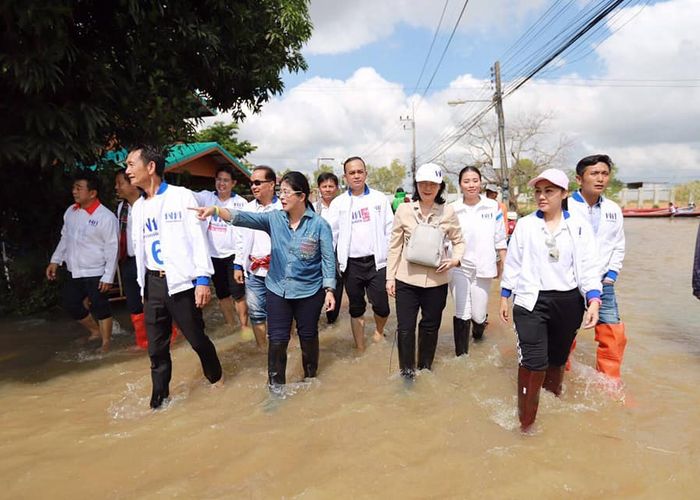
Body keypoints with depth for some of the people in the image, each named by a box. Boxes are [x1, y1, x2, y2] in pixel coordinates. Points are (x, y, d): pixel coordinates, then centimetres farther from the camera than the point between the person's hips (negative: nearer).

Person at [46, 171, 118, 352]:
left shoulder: (106, 217, -17)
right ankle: (95, 331, 37)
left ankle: (106, 341, 21)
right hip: (74, 272, 7)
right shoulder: (70, 211, 4)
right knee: (70, 304, 15)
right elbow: (64, 238, 16)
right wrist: (55, 261, 11)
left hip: (95, 273, -7)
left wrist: (108, 277, -18)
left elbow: (112, 249, -16)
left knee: (100, 307, 4)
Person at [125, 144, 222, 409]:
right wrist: (144, 285, 14)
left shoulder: (182, 196, -4)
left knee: (197, 338, 5)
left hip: (181, 281, -5)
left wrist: (203, 279, -17)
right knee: (156, 347, 9)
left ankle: (217, 379, 29)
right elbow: (139, 247, 17)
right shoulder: (138, 207, 13)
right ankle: (160, 398, 22)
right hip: (153, 283, 5)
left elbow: (198, 238, -9)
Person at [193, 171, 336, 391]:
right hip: (277, 290, 2)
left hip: (309, 292, -2)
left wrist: (329, 290, -11)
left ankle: (310, 377, 39)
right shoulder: (274, 218, -1)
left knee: (308, 336, 15)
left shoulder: (319, 224, -10)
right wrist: (216, 210, -30)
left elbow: (328, 259, -7)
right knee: (277, 339, 5)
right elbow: (244, 218, -14)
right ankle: (276, 383, 25)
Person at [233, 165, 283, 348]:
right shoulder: (247, 208, 9)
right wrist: (238, 265, 11)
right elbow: (241, 239, 13)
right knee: (256, 313, 11)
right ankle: (262, 349, 26)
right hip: (253, 272, 5)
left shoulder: (283, 208, -7)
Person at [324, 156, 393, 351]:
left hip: (377, 261, -1)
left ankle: (379, 330, 31)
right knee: (356, 308, 12)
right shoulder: (338, 202, 3)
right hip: (351, 263, 1)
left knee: (381, 306, -2)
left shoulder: (380, 198, 4)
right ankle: (360, 348, 26)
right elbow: (330, 233, 0)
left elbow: (390, 230, 4)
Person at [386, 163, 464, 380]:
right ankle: (406, 371, 25)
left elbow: (458, 241, 11)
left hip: (436, 281, 1)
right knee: (405, 328, 4)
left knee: (430, 327, 15)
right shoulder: (404, 210, -2)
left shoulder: (448, 211, -1)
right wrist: (390, 276, 2)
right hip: (406, 280, -1)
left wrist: (455, 259, -9)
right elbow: (394, 246, 2)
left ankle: (425, 368, 37)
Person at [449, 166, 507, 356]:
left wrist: (503, 264, 6)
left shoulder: (493, 206, 1)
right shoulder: (453, 209, -1)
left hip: (483, 267, 1)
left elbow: (499, 238, 5)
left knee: (478, 314, 7)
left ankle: (479, 326, 45)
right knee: (462, 314, -4)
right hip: (459, 267, -1)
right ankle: (461, 355, 13)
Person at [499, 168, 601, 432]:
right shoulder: (525, 224, 3)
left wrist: (593, 300, -13)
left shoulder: (579, 226, 3)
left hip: (568, 302, 2)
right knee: (534, 362, -12)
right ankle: (526, 424, -1)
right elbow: (513, 263, 7)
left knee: (557, 360, 16)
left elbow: (588, 266, -1)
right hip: (531, 301, -1)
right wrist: (505, 296, 7)